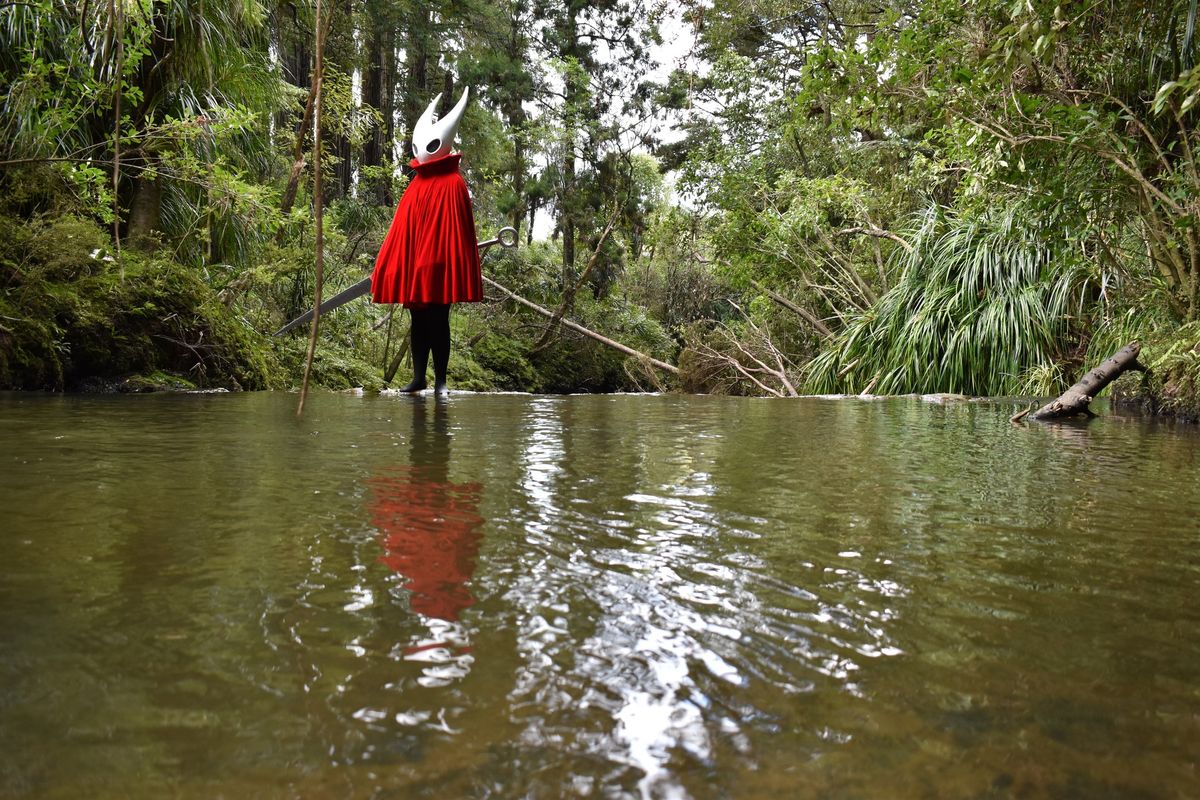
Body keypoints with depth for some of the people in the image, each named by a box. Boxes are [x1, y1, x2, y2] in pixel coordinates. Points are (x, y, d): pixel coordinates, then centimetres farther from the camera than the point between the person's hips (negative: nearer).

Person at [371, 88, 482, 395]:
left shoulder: (452, 183, -8)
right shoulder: (416, 183, 11)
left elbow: (458, 230, -11)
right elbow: (402, 231, 13)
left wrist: (456, 271, -15)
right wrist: (385, 268, 11)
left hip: (438, 268, -6)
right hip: (413, 269, 6)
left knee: (438, 322, 0)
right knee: (418, 322, 11)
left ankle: (440, 380, 10)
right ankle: (418, 378, 19)